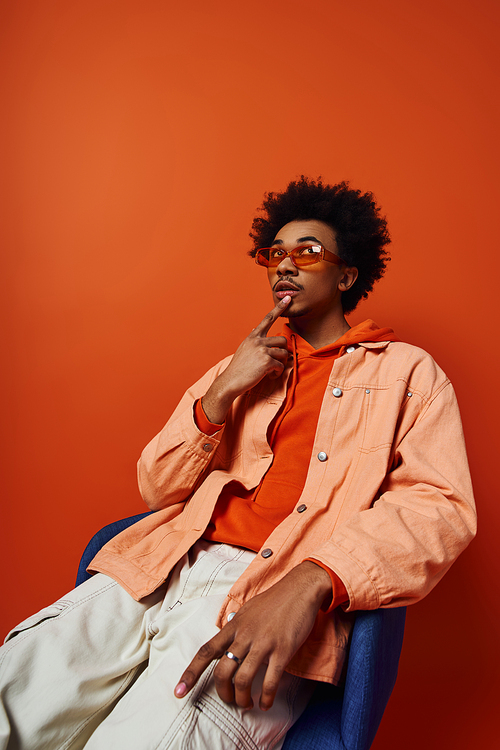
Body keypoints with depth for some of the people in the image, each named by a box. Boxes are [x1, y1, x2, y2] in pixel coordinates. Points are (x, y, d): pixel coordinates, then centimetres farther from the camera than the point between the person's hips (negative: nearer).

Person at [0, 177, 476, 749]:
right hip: (159, 572, 4)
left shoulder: (407, 372, 11)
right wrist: (222, 393, -2)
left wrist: (307, 585, -22)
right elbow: (157, 488, 16)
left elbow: (441, 506, -5)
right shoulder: (242, 367, 22)